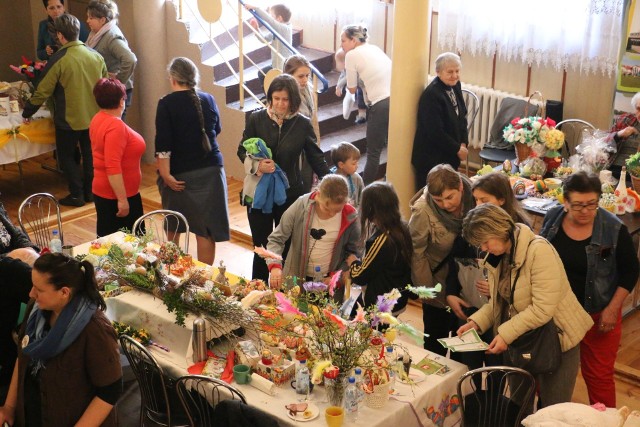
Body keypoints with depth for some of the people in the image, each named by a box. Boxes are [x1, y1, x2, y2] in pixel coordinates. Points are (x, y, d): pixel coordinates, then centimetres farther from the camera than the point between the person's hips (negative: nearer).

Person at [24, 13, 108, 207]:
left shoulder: (58, 60, -18)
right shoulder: (95, 55, -3)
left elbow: (43, 91, -12)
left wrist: (27, 112, 1)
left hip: (69, 120, -5)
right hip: (94, 117, 5)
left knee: (67, 156, 12)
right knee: (90, 155, 17)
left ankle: (77, 195, 13)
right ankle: (90, 192, 26)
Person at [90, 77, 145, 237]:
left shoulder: (98, 119, 7)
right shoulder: (115, 126, -22)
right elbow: (113, 167, -28)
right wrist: (122, 200, -26)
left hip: (103, 192, 10)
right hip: (118, 195, -10)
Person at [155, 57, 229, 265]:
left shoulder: (167, 103, -10)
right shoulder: (208, 100, 2)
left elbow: (163, 143, -17)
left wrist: (165, 174, -16)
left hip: (180, 174, -2)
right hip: (210, 170, 2)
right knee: (206, 229, 3)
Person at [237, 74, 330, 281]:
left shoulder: (303, 124, -3)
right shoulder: (256, 119, -3)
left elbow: (316, 158, 4)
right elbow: (242, 151, 3)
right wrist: (257, 165, -17)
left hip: (290, 194, 0)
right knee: (261, 245, 7)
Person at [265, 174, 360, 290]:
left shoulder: (350, 217, -14)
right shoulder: (301, 206, -16)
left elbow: (353, 251, -1)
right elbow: (276, 239, -11)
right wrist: (275, 266, -27)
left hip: (329, 280, 0)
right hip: (296, 278, 0)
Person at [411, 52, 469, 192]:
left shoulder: (455, 86, 4)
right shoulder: (431, 94, -21)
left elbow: (462, 116, 14)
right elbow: (435, 132, -22)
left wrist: (463, 143, 0)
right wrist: (457, 149, -11)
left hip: (450, 156, 8)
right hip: (431, 159, -8)